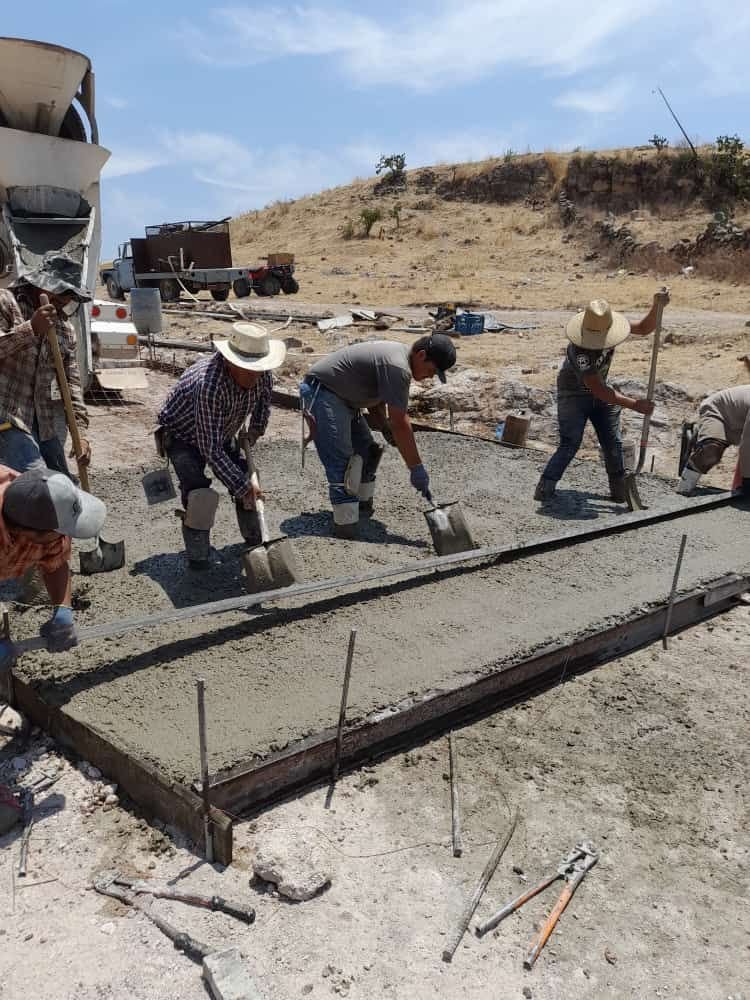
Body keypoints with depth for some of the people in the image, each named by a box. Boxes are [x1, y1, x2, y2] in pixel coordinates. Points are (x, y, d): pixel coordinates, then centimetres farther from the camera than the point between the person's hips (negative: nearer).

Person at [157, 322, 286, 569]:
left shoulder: (261, 375, -21)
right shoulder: (209, 385, -44)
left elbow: (265, 394, 9)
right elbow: (210, 449, -40)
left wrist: (256, 428, 8)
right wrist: (241, 486, -36)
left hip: (221, 433, 7)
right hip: (183, 435, -7)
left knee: (246, 479, 4)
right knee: (199, 493, -25)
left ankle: (255, 537, 26)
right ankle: (197, 555, -8)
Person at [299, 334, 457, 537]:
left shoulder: (398, 353, 8)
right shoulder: (397, 368, -25)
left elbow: (375, 397, 18)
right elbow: (400, 423, -25)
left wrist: (384, 426, 2)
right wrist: (416, 468, -19)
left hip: (341, 396, 11)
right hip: (320, 391, -11)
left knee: (365, 450, 15)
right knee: (341, 460, -17)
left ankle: (362, 505, 28)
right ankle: (346, 526, -17)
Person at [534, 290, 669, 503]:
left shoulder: (609, 327, -16)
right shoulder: (579, 351, -36)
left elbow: (644, 329, -5)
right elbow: (599, 391, -38)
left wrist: (657, 306, -25)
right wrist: (635, 405, -38)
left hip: (601, 391, 6)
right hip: (574, 395, -6)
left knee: (613, 443, 5)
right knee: (570, 444, -17)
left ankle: (620, 489, 20)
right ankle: (545, 488, -10)